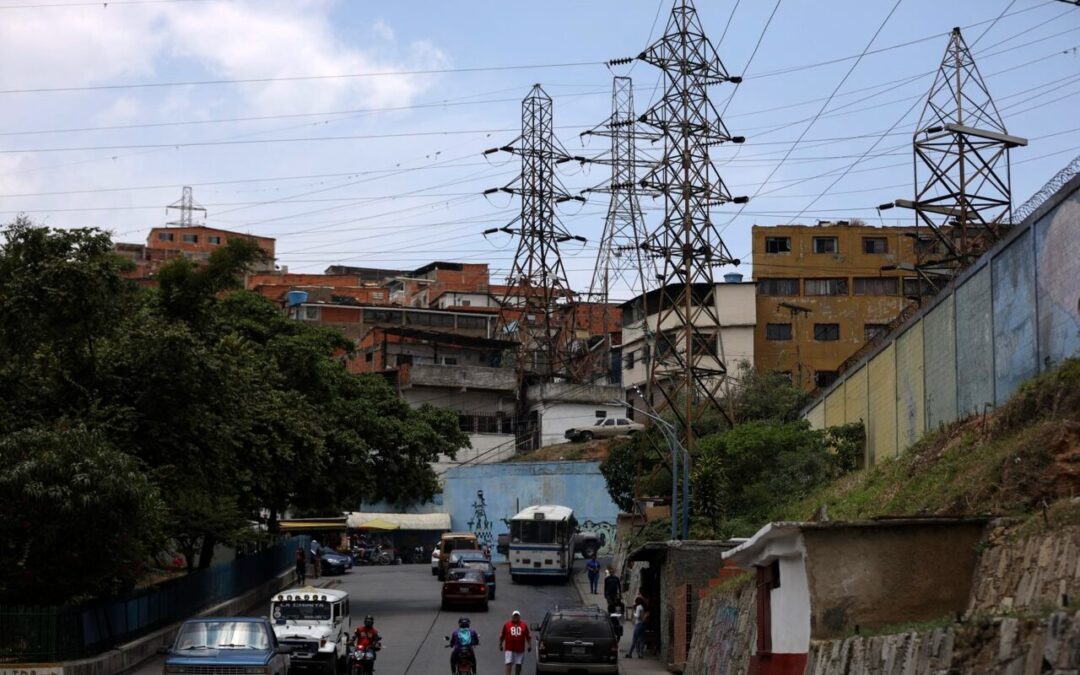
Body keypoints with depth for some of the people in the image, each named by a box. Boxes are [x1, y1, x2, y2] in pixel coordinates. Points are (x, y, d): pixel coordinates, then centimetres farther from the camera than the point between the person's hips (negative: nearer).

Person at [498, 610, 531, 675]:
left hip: (520, 649, 2)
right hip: (509, 649, -2)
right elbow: (502, 636, 6)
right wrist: (500, 645, 5)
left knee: (518, 665, 9)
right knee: (508, 664, -9)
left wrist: (529, 645, 1)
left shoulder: (524, 625, 5)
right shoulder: (507, 625, 1)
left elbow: (528, 636, 8)